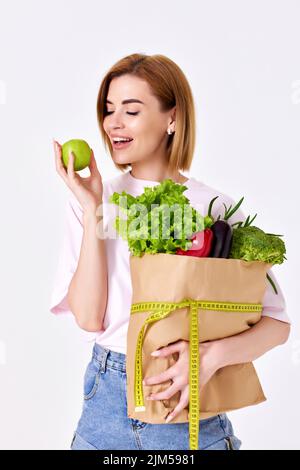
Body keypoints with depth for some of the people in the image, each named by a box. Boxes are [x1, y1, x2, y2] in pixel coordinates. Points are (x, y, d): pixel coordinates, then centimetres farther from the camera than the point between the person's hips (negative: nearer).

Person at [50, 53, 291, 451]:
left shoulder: (214, 208, -9)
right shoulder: (91, 199, -3)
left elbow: (277, 322, -8)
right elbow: (88, 318, -11)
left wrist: (213, 355, -25)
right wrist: (92, 210, -15)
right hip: (105, 402, 2)